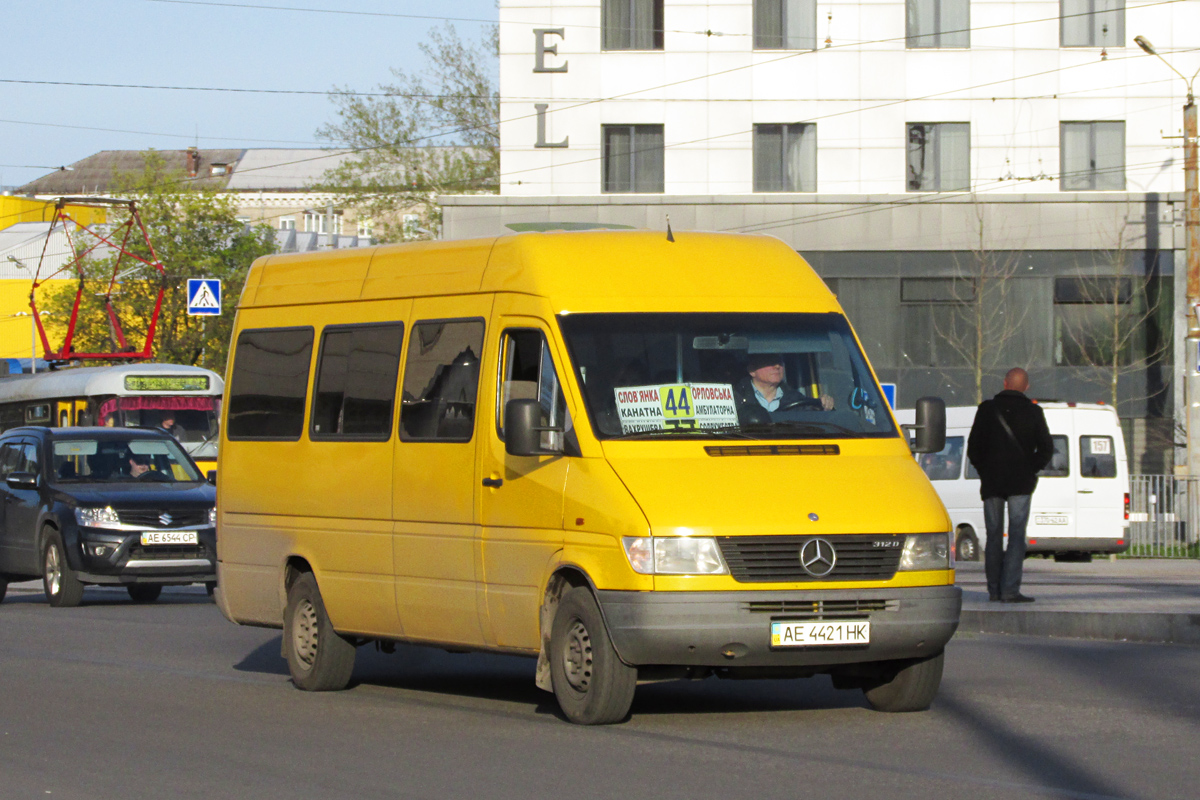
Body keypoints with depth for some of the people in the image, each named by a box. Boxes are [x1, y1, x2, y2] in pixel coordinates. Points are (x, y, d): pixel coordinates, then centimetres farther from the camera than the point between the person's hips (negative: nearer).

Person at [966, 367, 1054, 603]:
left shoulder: (987, 409, 2)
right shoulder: (1033, 412, 0)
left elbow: (973, 448, 3)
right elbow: (1046, 448, 0)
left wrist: (985, 472, 13)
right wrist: (1030, 470, 9)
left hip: (991, 483, 2)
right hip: (1020, 484, -2)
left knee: (993, 535, 10)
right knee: (1016, 535, -5)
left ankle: (994, 589, 11)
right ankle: (1010, 589, -15)